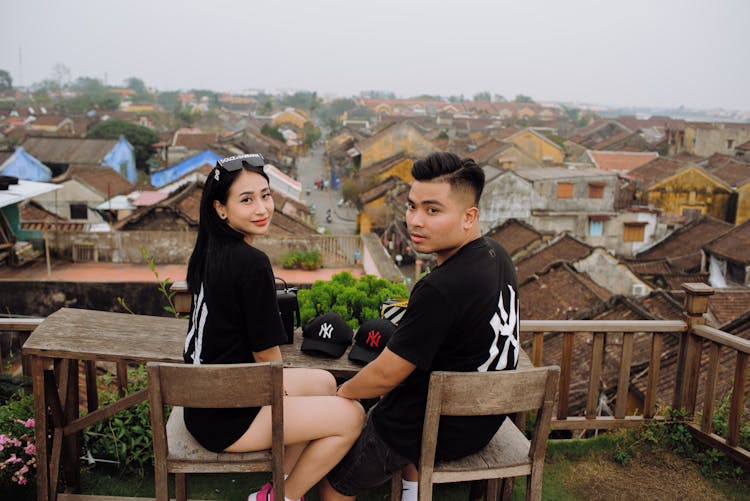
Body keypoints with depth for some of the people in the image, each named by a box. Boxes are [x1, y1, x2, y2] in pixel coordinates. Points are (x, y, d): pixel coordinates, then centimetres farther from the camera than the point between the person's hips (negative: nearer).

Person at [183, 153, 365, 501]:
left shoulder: (207, 251, 3)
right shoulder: (251, 263, -24)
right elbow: (267, 355, -15)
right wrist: (281, 392, 5)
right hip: (224, 419, -9)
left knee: (324, 382, 21)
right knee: (351, 416, -5)